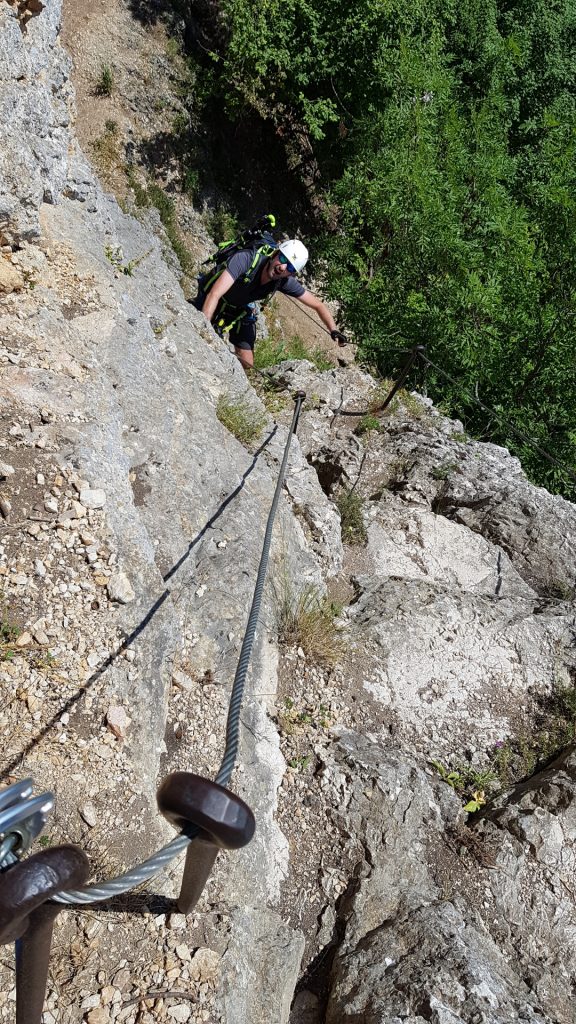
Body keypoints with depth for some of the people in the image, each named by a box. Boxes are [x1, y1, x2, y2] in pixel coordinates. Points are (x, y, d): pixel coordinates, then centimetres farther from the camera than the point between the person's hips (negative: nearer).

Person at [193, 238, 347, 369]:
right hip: (213, 304, -3)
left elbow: (318, 305, -15)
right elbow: (215, 294, -45)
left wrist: (334, 331, -30)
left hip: (240, 312, 4)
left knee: (246, 363, -2)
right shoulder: (246, 259, -39)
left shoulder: (285, 282, -25)